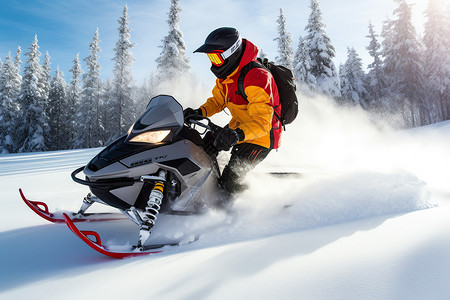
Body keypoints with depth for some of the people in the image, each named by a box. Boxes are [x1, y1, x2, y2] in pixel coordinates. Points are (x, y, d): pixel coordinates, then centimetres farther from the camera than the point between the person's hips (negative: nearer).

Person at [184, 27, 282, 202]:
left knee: (229, 183, -15)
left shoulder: (256, 77, -30)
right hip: (237, 129, 9)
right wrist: (199, 112, -7)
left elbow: (262, 122, -37)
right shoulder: (226, 75, 0)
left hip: (261, 138, -9)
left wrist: (238, 134, -55)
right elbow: (217, 100, 13)